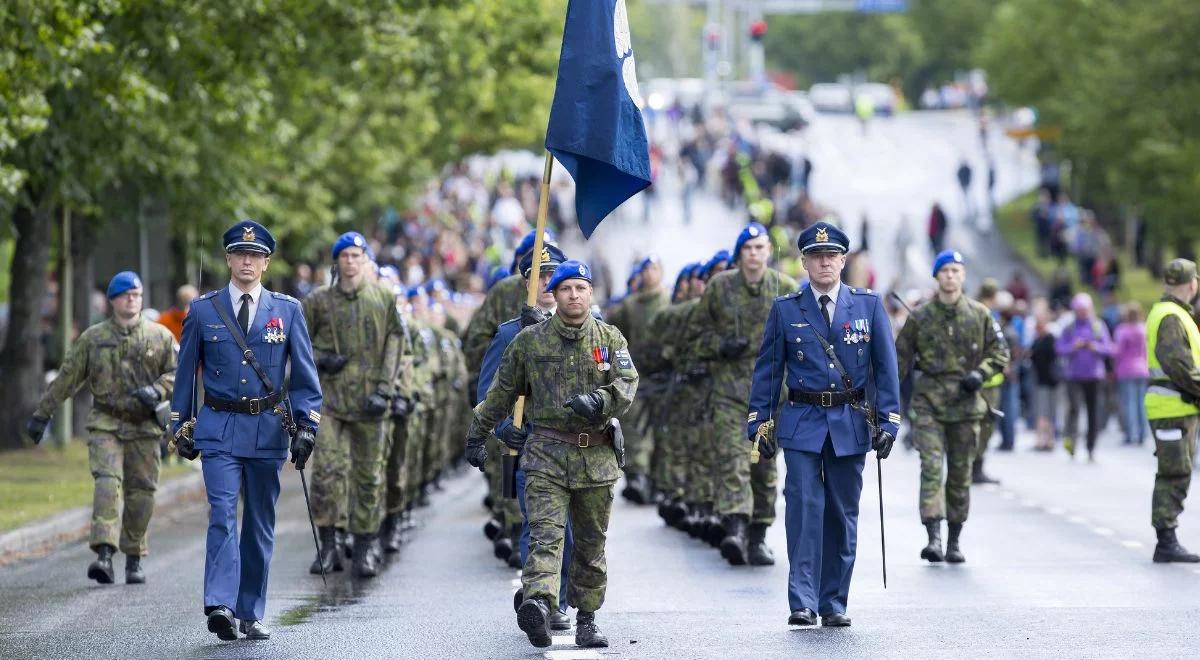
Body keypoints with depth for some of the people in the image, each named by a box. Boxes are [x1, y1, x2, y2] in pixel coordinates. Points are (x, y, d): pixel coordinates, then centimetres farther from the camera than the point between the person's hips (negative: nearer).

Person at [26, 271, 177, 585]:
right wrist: (41, 414, 10)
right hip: (105, 423, -1)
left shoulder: (160, 336, 5)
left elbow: (178, 373, 5)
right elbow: (66, 378, 9)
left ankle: (134, 559, 16)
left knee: (141, 492, 3)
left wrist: (156, 390, -16)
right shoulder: (93, 338, 5)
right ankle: (104, 555, -27)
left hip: (144, 426, 1)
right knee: (107, 483, -17)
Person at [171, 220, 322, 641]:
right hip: (219, 428, -2)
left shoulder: (288, 311, 5)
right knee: (223, 515, -16)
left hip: (268, 429, 2)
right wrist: (182, 427, 8)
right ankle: (220, 605, -24)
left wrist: (307, 425, -4)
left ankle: (250, 614, 15)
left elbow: (304, 373, 5)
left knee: (261, 524, 7)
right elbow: (186, 371, 10)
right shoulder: (203, 311, 4)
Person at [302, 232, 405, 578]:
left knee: (369, 473, 4)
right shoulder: (318, 300, 5)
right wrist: (319, 360, -6)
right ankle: (328, 546, -3)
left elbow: (395, 344, 3)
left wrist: (384, 390, -6)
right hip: (329, 395, 0)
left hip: (369, 400, 0)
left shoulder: (384, 299, 5)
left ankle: (367, 548, 13)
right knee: (327, 468, -10)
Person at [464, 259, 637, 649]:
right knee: (545, 533, -19)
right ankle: (539, 604, -37)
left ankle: (587, 620, 19)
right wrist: (477, 436, 19)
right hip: (546, 454, -2)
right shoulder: (529, 340, 6)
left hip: (596, 454, 2)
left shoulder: (610, 339, 7)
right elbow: (501, 393, 14)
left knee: (591, 542, 9)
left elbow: (627, 385, -6)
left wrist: (597, 401, -26)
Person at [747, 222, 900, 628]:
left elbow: (886, 366, 5)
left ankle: (834, 604, 14)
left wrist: (887, 421, -2)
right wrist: (759, 424, 2)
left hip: (851, 426, 1)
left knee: (842, 515, 6)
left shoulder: (869, 305, 5)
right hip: (802, 424, -1)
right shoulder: (785, 309, 3)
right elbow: (767, 368, 7)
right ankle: (803, 602, -13)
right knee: (804, 508, -12)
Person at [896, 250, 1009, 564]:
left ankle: (954, 542, 16)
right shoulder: (920, 317, 5)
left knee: (960, 474, 6)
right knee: (931, 467, -15)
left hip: (965, 403, 1)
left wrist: (980, 373, -9)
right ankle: (933, 537, -23)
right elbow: (900, 359, 10)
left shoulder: (980, 315, 6)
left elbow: (1000, 354, 10)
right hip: (929, 400, -1)